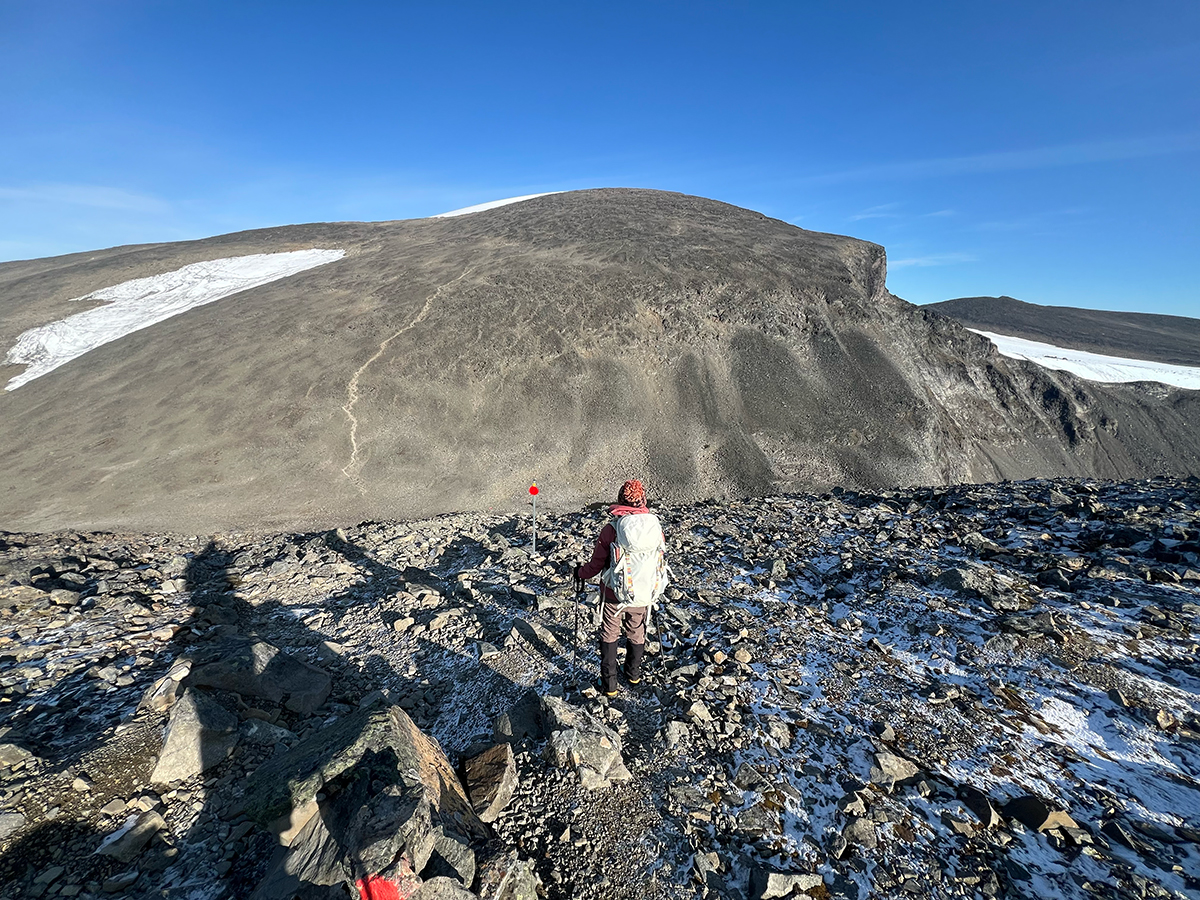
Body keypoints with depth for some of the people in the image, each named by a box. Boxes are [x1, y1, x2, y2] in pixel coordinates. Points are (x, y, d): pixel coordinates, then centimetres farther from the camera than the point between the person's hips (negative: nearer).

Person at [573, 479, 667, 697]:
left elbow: (596, 565, -9)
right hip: (642, 597, 3)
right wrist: (655, 587, 25)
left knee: (609, 636, 18)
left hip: (613, 596, -3)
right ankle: (633, 676, 46)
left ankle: (609, 685, 26)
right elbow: (658, 562, 5)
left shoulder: (610, 530, -19)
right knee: (637, 635, 24)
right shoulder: (655, 528, -11)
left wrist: (580, 572, 12)